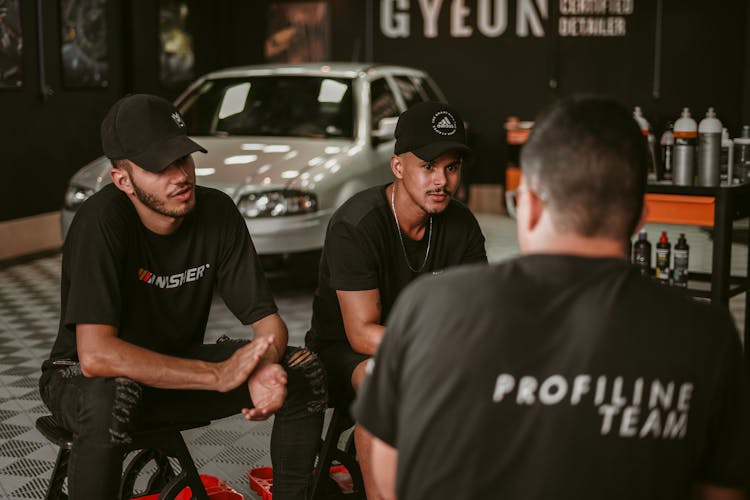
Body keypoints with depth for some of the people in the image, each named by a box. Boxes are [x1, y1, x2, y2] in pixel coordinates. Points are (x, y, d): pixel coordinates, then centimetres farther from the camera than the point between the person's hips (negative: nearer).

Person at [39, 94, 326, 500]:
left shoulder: (217, 211, -11)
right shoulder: (104, 220, -28)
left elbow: (266, 317, -7)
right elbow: (95, 355, -37)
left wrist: (266, 366, -32)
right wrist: (217, 374, -35)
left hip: (178, 366, 5)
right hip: (83, 377, -5)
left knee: (306, 374, -11)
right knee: (111, 396, -41)